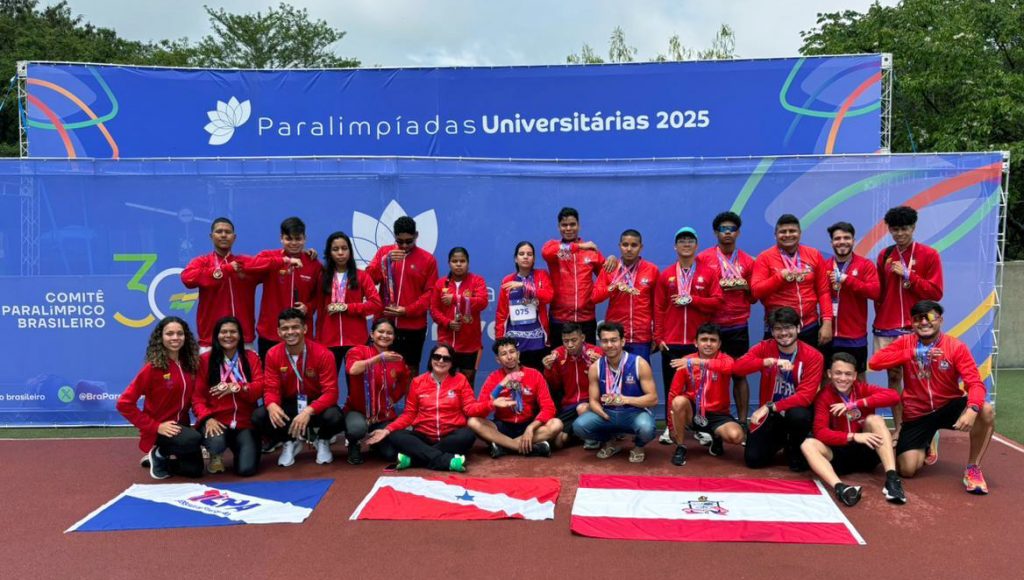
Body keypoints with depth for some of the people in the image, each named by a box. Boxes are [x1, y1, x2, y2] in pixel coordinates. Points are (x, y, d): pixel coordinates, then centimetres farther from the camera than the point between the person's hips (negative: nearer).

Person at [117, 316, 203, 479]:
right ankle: (159, 453, -3)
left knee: (194, 470, 5)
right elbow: (124, 403, -19)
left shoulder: (190, 364, 1)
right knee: (194, 440, -34)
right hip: (158, 431, -6)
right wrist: (155, 426, -20)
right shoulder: (153, 368, -17)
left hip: (180, 426, 7)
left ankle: (161, 457, 30)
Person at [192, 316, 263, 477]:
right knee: (216, 443, -36)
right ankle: (215, 455, 6)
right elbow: (197, 396, -2)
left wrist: (236, 388, -22)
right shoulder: (205, 360, 0)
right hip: (216, 421, -1)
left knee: (247, 468, -17)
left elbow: (259, 388, -4)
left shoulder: (251, 357, 7)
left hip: (244, 422, 1)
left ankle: (238, 448, 22)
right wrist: (207, 418, -19)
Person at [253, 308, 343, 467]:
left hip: (315, 405, -2)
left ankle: (322, 440, 5)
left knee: (334, 417, -36)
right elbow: (270, 389, -8)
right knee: (258, 416, -25)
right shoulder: (273, 355, -8)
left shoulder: (322, 354, -18)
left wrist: (308, 411, -38)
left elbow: (331, 392, -21)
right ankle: (291, 441, 7)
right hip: (289, 406, 3)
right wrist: (272, 405, -34)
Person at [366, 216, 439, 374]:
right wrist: (386, 260, -15)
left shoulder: (428, 259, 2)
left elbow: (430, 293, -2)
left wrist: (407, 310, -13)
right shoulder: (384, 252, 8)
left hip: (414, 326, -1)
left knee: (411, 370, 4)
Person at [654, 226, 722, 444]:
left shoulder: (708, 273, 5)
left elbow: (717, 302, -3)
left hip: (698, 341, -1)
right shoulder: (666, 275, 7)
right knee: (672, 386, 4)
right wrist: (658, 337, 0)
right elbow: (659, 308, 5)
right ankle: (670, 427, 12)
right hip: (671, 341, 1)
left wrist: (691, 299, -13)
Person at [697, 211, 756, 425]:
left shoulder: (747, 261, 10)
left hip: (739, 327, 1)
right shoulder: (703, 258, 4)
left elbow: (754, 297, 14)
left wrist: (745, 287, -7)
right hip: (711, 326, -1)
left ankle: (743, 422, 6)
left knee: (740, 374, 2)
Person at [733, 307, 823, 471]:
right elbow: (737, 367, -25)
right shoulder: (765, 348, -8)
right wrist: (770, 361, -37)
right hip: (770, 414, 2)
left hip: (796, 411, -2)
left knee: (799, 415, -38)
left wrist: (771, 407, -28)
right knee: (753, 459, -13)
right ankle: (781, 440, 22)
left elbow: (806, 396, -21)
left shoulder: (813, 356, -14)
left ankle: (796, 452, -3)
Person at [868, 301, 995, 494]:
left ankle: (973, 468, -10)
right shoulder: (905, 343, -7)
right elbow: (874, 362, -19)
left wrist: (972, 409, -40)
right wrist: (914, 353, -24)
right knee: (907, 470, -10)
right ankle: (924, 446, 28)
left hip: (949, 407, 0)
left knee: (986, 411, -31)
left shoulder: (956, 347, -11)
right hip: (916, 415, 1)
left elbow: (975, 383, -19)